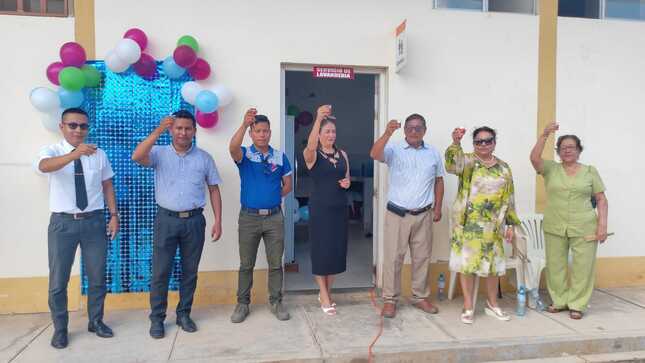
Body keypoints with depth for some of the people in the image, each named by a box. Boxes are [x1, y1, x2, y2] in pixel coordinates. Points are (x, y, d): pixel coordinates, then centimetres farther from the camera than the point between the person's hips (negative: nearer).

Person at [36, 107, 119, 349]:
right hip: (63, 222, -2)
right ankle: (60, 329, 25)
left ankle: (96, 321, 30)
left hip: (94, 221, 2)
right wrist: (74, 154, -47)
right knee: (58, 280, 8)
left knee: (97, 276, 12)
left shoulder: (99, 154, 3)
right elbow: (44, 166, -29)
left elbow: (107, 185, 8)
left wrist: (114, 215, -1)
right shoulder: (51, 151, -5)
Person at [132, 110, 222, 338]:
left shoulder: (204, 158, 5)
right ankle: (157, 318, 18)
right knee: (160, 272, 3)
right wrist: (158, 131, -27)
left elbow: (214, 190, 7)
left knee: (190, 271, 10)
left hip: (194, 220, 1)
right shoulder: (159, 153, 1)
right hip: (166, 219, -1)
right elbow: (137, 157, -20)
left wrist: (218, 221, 1)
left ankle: (184, 314, 25)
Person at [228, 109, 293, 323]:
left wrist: (275, 197, 0)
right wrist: (244, 124, -40)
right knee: (246, 264, 9)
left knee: (276, 263, 8)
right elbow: (232, 148, -28)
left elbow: (287, 185, 13)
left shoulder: (280, 157, 5)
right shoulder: (244, 155, -3)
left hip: (275, 217, 2)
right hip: (249, 217, -1)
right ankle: (242, 304, 23)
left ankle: (276, 302, 23)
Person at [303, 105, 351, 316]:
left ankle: (325, 292, 26)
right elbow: (310, 146, -31)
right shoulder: (312, 154, -7)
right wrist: (318, 119, -44)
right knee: (321, 250, -1)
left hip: (340, 207, 5)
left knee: (337, 250, 9)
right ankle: (324, 296, 12)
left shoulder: (342, 154, 9)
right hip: (320, 208, -5)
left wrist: (347, 183, -7)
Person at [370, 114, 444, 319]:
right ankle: (390, 299, 13)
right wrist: (387, 133, -37)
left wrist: (438, 207, 10)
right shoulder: (394, 149, -3)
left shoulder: (433, 153, 8)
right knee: (393, 257, 1)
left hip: (423, 215, 3)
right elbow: (374, 154, -23)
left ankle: (420, 297, 27)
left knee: (422, 257, 12)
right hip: (397, 214, -3)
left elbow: (439, 180, 15)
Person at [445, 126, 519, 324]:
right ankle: (468, 307, 14)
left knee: (493, 263, 12)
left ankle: (492, 304, 30)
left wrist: (510, 224, 8)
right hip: (467, 223, -4)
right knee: (467, 262, 1)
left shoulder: (503, 167, 9)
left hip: (493, 224, 4)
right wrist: (455, 143, -47)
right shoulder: (468, 161, -4)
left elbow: (509, 198, 11)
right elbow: (453, 163, -29)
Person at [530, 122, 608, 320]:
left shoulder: (590, 171, 6)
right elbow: (534, 157, -14)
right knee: (555, 266, 9)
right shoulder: (551, 169, 5)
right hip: (555, 227, 1)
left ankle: (576, 304, 17)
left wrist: (602, 224, -4)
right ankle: (560, 301, 26)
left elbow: (601, 199, 5)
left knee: (582, 267, 1)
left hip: (584, 228, -1)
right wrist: (544, 135, -22)